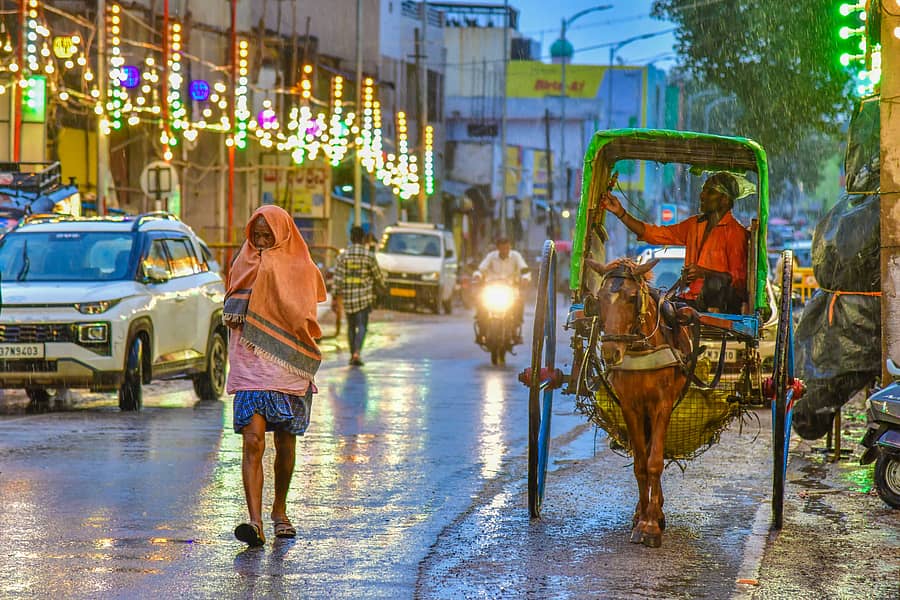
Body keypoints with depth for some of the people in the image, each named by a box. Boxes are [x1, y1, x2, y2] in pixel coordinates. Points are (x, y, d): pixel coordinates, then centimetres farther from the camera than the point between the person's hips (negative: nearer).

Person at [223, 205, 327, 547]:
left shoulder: (302, 269, 5)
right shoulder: (245, 266, 11)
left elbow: (304, 319, -2)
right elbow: (230, 314, 12)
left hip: (289, 365, 0)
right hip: (250, 365, 0)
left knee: (285, 444, 9)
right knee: (253, 441, -15)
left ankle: (280, 511, 31)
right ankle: (255, 522, -23)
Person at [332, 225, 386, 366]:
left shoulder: (343, 256, -1)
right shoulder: (369, 256, -6)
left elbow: (337, 278, -3)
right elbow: (377, 275, 1)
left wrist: (335, 298, 0)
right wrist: (382, 286, 23)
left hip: (347, 297, 3)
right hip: (364, 297, -3)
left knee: (351, 326, 15)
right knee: (362, 326, -3)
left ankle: (352, 354, 21)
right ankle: (356, 353, -22)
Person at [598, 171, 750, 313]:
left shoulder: (736, 232, -6)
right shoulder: (694, 224, 17)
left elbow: (739, 278, -13)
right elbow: (655, 234, 15)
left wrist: (704, 273, -26)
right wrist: (620, 212, 7)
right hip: (691, 298, 7)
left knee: (715, 282, -38)